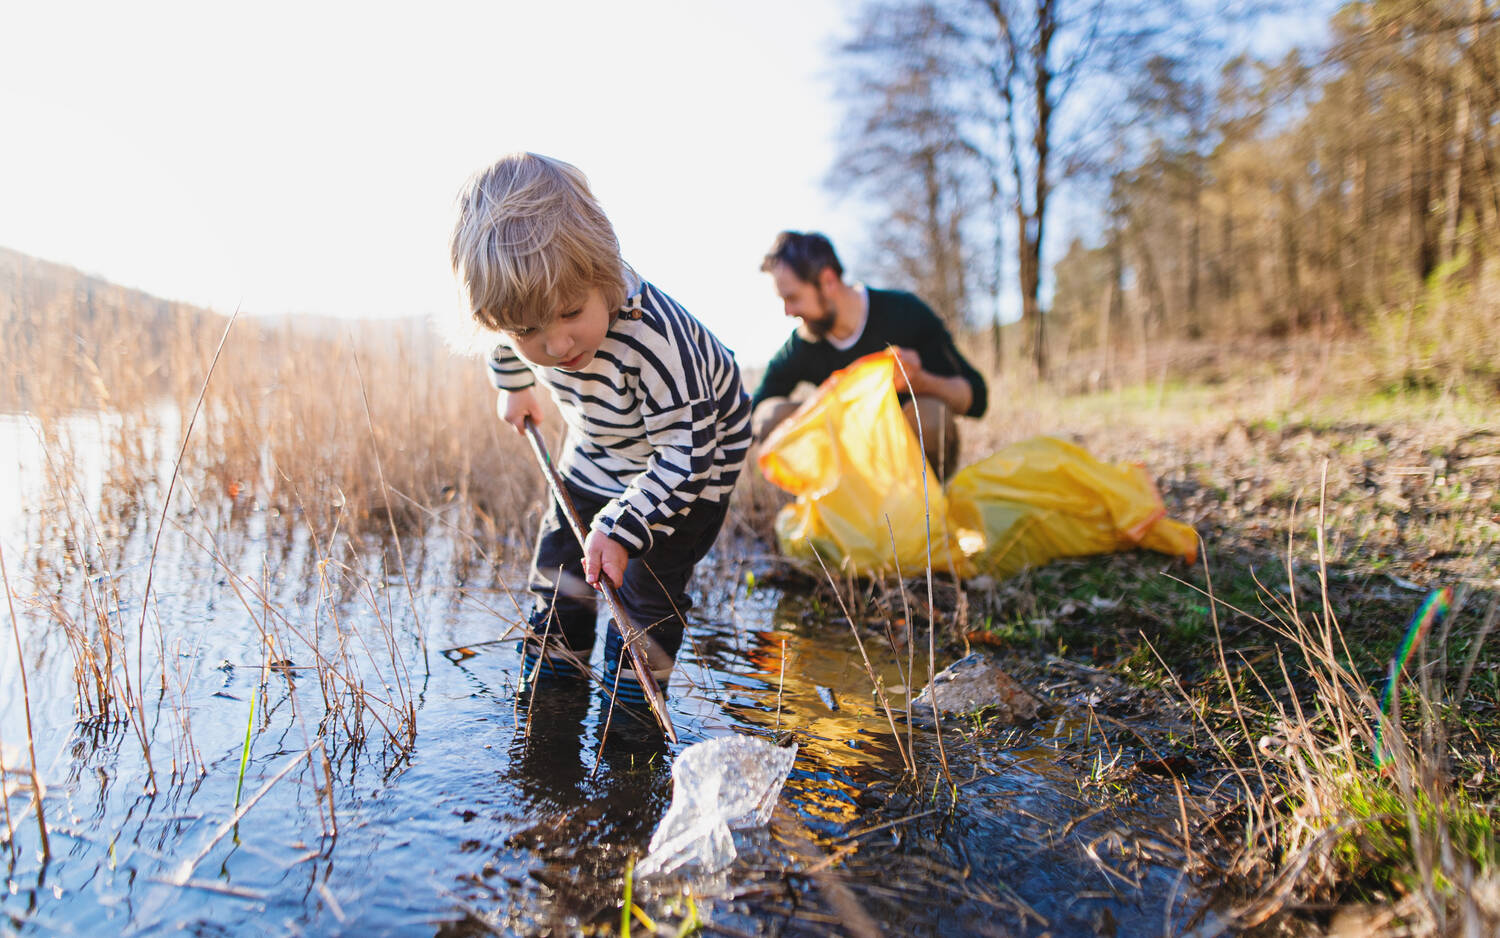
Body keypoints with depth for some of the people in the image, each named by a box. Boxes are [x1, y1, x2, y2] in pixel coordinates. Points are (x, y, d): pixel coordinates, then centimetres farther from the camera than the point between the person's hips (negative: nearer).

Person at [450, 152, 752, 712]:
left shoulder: (652, 336, -43)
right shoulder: (531, 304, -23)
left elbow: (685, 450, -35)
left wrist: (622, 527, -39)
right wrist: (514, 386, 21)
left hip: (693, 450, -6)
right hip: (599, 449, 6)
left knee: (648, 582, -10)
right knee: (558, 559, 10)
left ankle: (630, 708, 12)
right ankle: (545, 684, 29)